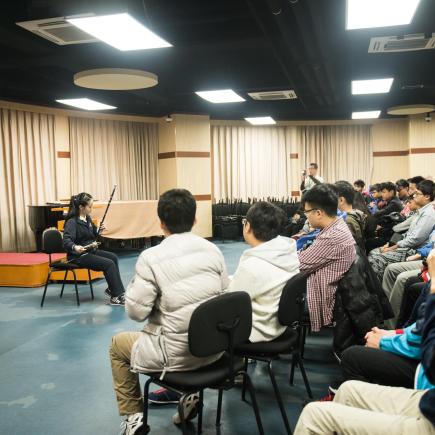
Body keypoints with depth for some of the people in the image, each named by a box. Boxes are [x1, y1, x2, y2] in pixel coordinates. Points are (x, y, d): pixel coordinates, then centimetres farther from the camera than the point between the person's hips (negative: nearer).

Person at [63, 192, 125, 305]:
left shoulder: (88, 218, 8)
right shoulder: (72, 222, -18)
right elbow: (67, 241, -31)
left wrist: (98, 230, -3)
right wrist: (75, 247, -52)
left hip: (91, 251, 9)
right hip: (79, 255, -9)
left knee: (113, 257, 5)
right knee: (109, 264, -18)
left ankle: (112, 288, 9)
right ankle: (116, 296, -14)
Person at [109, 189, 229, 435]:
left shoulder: (151, 257, -18)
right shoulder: (213, 249, -4)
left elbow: (136, 312, -16)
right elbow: (225, 294, 5)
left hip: (178, 354, -5)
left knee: (118, 344, 22)